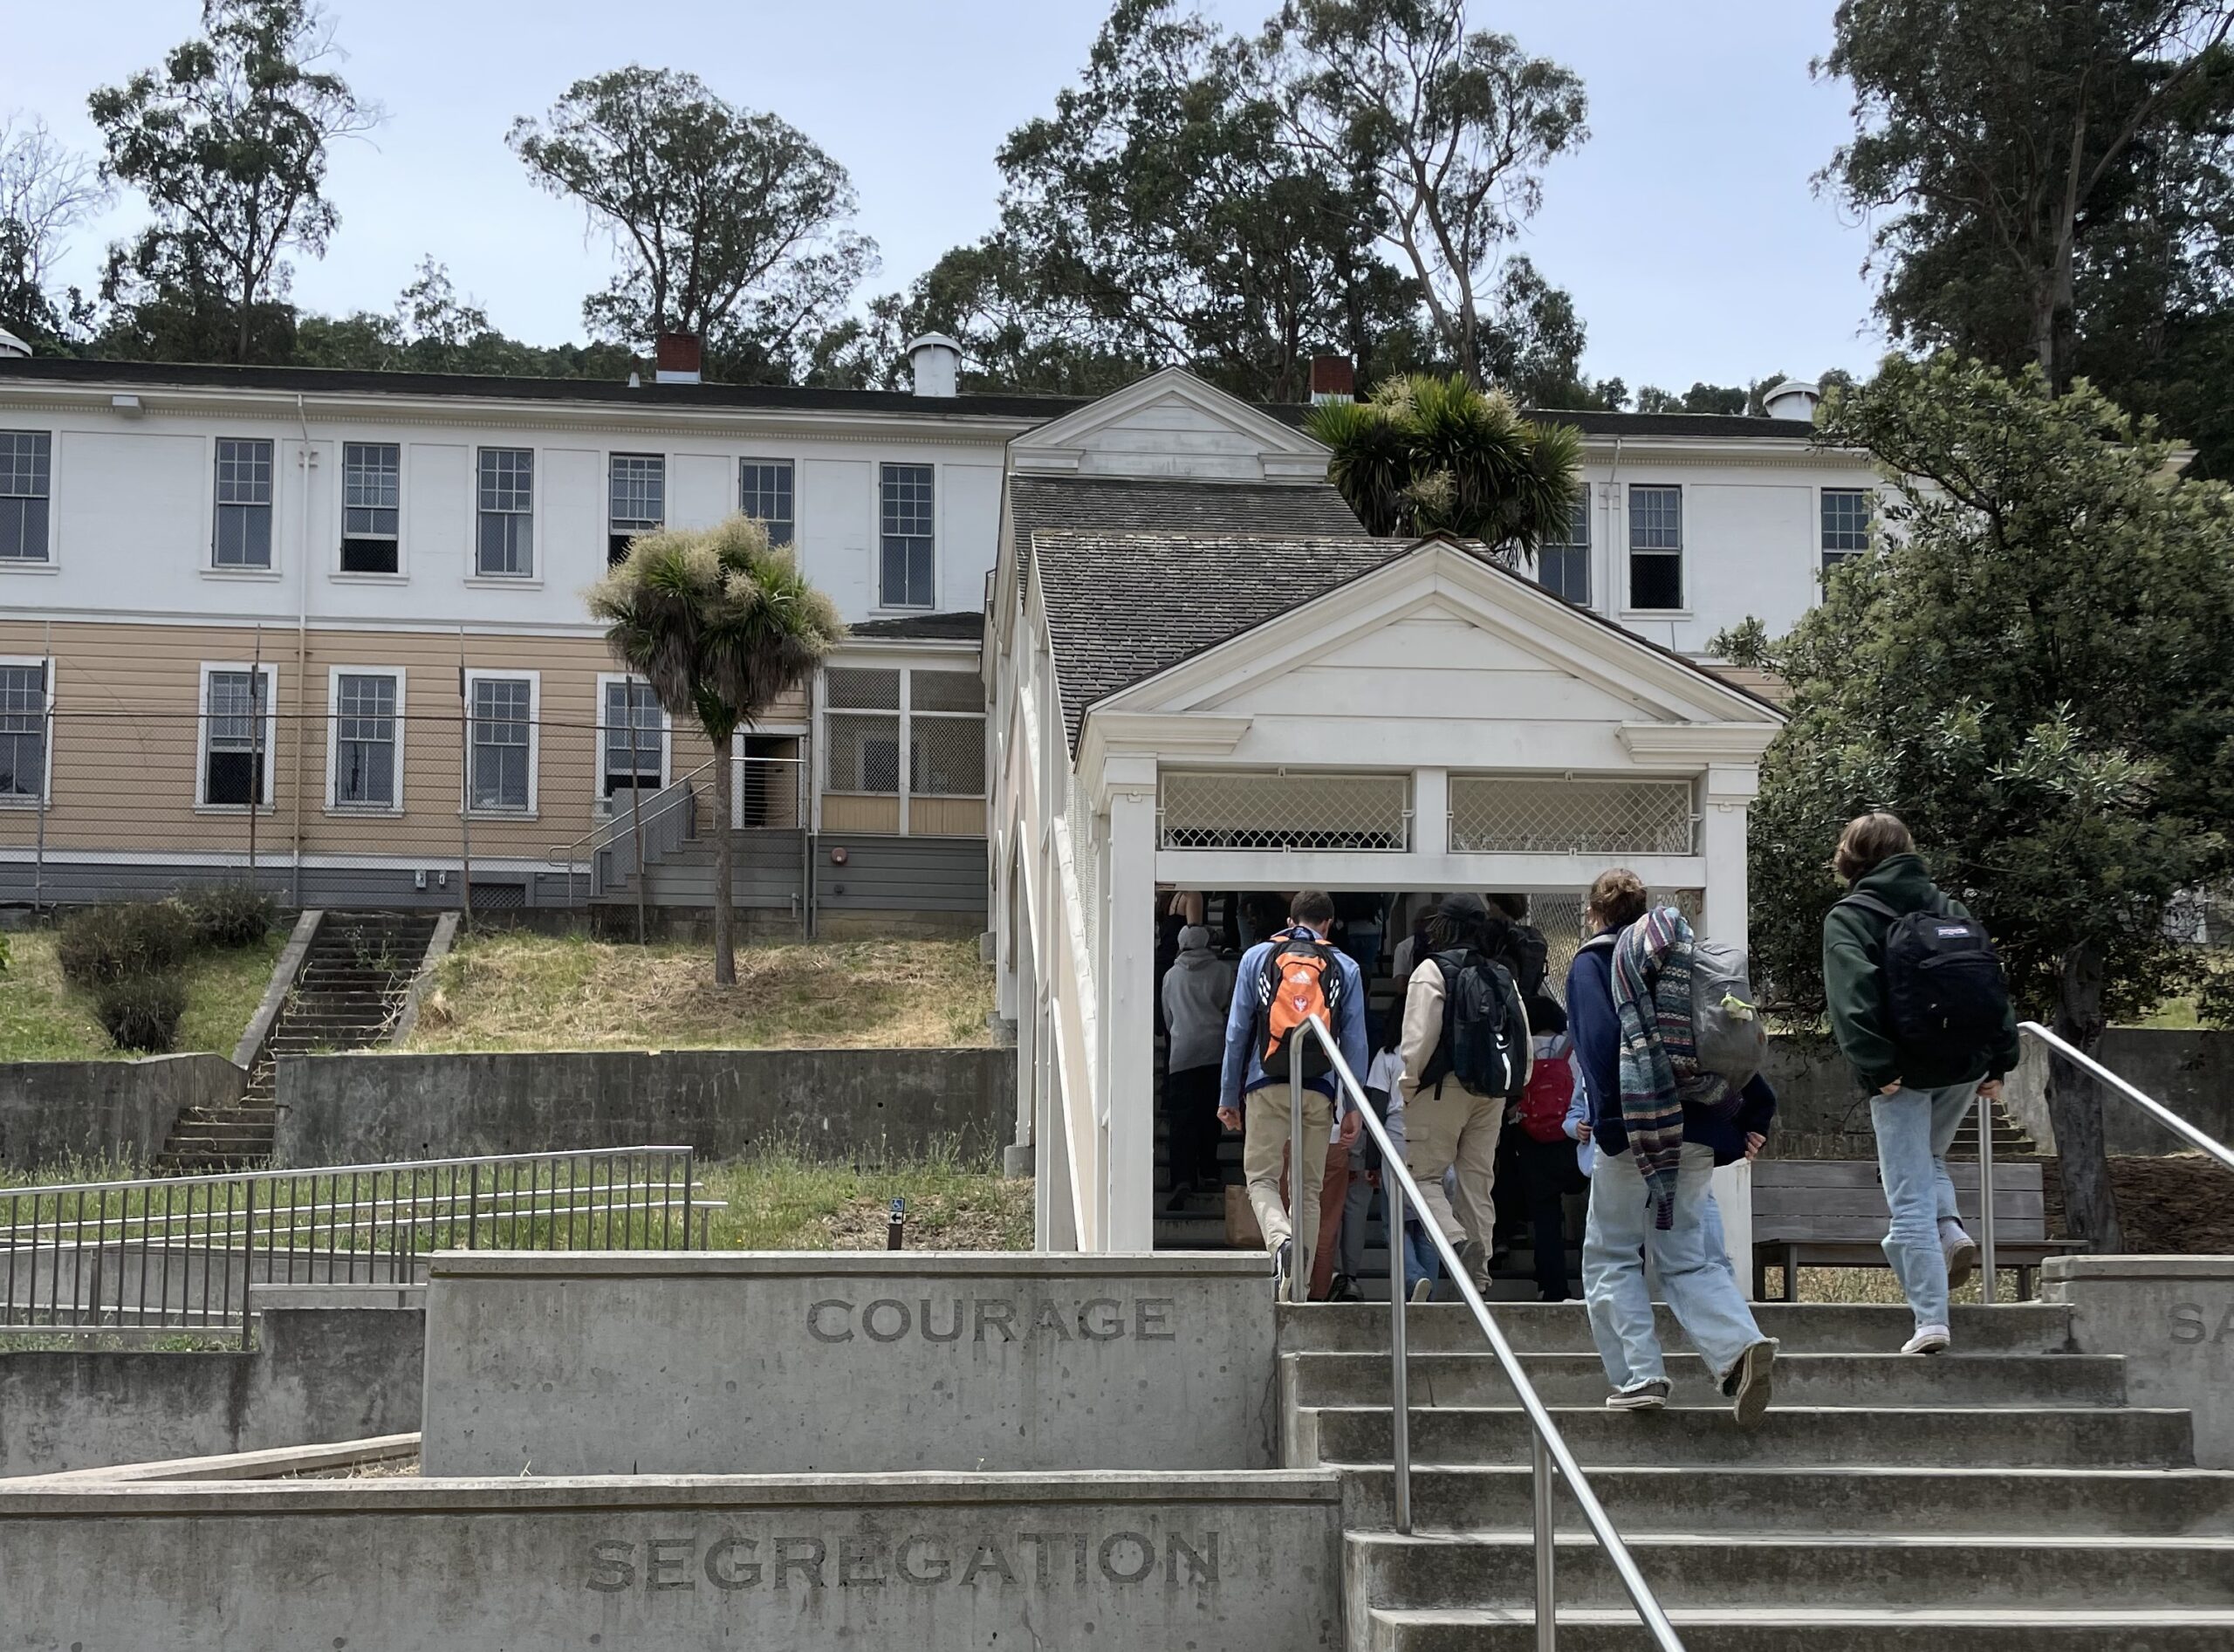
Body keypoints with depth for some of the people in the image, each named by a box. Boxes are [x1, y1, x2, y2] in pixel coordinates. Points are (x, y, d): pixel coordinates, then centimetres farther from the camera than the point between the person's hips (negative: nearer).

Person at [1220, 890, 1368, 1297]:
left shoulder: (1256, 957, 8)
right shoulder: (1345, 968, 9)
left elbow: (1237, 1030, 6)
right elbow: (1355, 1042, 7)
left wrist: (1228, 1096, 11)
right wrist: (1353, 1108, 11)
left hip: (1266, 1085, -1)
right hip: (1319, 1091, 1)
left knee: (1261, 1177, 3)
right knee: (1309, 1188, 8)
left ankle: (1281, 1239, -27)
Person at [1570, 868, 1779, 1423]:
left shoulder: (1593, 962, 2)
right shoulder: (1691, 956, 18)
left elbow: (1598, 1045, -14)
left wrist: (1608, 1122, -19)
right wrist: (1755, 1113, 9)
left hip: (1635, 1126, -5)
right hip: (1697, 1131, 5)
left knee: (1611, 1257, 8)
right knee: (1689, 1258, 10)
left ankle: (1638, 1377, -3)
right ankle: (1741, 1346, -14)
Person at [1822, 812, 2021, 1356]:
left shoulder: (1848, 919, -1)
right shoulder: (1952, 910, 14)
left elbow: (1852, 995, -16)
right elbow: (1994, 981, 9)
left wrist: (1874, 1067, -19)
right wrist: (1999, 1062, 8)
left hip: (1907, 1070, -5)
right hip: (1967, 1064, 5)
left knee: (1909, 1197, -2)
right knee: (1928, 1160, 29)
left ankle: (1930, 1321, -7)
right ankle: (1951, 1231, 3)